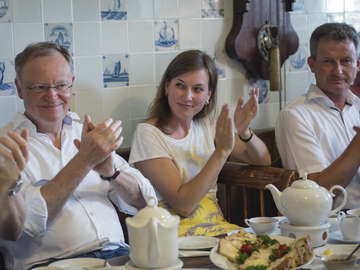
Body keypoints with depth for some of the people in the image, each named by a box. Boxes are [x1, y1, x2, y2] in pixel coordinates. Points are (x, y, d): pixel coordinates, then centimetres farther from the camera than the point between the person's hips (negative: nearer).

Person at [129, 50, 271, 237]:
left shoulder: (207, 126, 10)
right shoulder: (147, 134, -9)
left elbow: (263, 161, 13)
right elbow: (182, 205, -16)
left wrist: (244, 132, -7)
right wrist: (222, 151, -19)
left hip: (217, 227, 6)